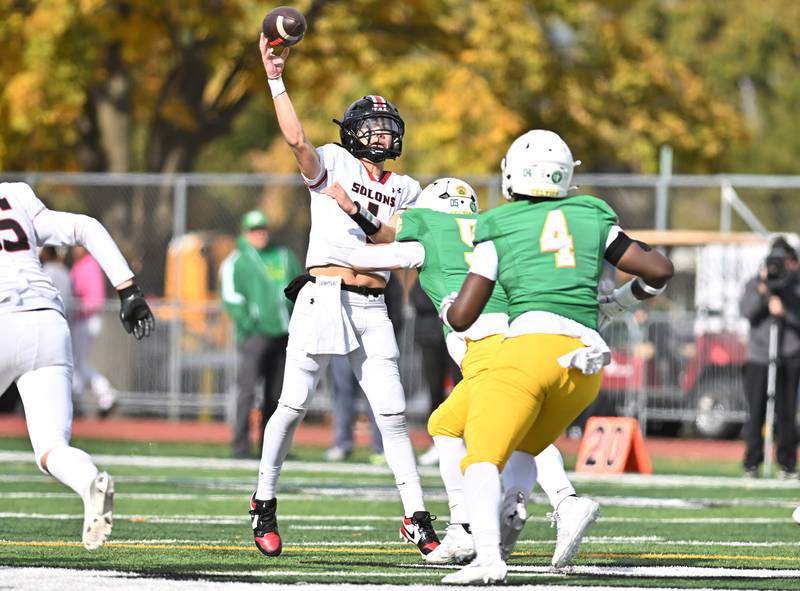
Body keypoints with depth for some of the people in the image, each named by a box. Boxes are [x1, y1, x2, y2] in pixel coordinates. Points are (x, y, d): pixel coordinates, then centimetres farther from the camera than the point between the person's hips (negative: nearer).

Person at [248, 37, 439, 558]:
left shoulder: (405, 190, 16)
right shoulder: (332, 162, 6)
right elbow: (297, 139, -13)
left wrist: (359, 213, -12)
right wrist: (275, 78, -20)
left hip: (372, 309, 3)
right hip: (322, 296, -3)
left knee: (393, 415, 0)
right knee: (294, 405, -3)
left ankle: (417, 518, 4)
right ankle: (264, 504, 12)